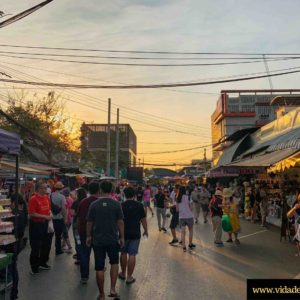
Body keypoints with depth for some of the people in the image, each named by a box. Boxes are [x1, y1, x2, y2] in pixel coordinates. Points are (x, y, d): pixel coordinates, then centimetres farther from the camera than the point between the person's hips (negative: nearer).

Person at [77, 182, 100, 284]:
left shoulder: (83, 202, 0)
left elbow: (78, 217, 7)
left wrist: (79, 230, 19)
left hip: (84, 231, 2)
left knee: (84, 254, 7)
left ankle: (84, 277, 5)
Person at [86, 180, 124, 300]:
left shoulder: (94, 205, -6)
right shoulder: (116, 204, -7)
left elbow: (89, 222, 0)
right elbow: (120, 222, -5)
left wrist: (88, 236, 13)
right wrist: (122, 237, 5)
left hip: (98, 240, 0)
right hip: (113, 239, 0)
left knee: (99, 268, 9)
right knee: (114, 263, 21)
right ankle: (112, 289, 11)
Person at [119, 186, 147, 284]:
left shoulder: (121, 206, -6)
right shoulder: (139, 205, -5)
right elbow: (143, 220, -1)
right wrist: (146, 231, 12)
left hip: (123, 233, 1)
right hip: (135, 234, -1)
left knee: (123, 253, 16)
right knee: (132, 255, 2)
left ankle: (123, 274, 30)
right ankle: (129, 277, 6)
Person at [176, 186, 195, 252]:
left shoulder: (177, 199, 2)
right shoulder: (187, 197, -10)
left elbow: (177, 209, 8)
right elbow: (191, 208, -9)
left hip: (181, 217, 3)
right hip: (189, 216, -3)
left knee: (183, 232, 5)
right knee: (190, 230, 16)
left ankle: (184, 247, 2)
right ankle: (190, 244, 25)